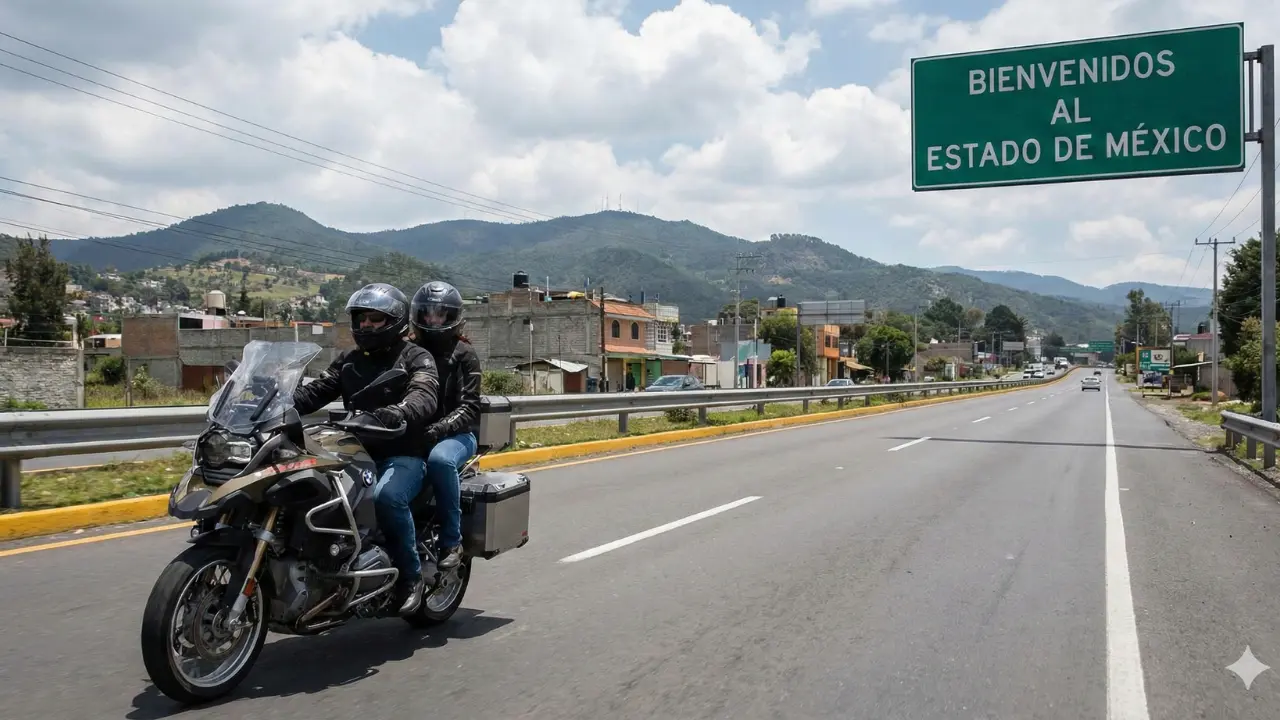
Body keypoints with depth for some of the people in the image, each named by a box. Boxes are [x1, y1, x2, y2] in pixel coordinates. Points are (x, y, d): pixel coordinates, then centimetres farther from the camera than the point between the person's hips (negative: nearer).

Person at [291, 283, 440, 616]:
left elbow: (424, 397, -21)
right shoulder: (348, 361, 18)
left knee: (386, 496, -35)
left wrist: (394, 413, -42)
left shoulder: (417, 358, -1)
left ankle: (410, 575, -17)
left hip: (404, 456, -6)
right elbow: (317, 391, 6)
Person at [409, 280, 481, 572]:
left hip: (456, 434, -3)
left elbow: (469, 407, -5)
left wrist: (441, 427, -23)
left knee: (439, 459, -38)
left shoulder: (464, 354, 5)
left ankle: (452, 541, -25)